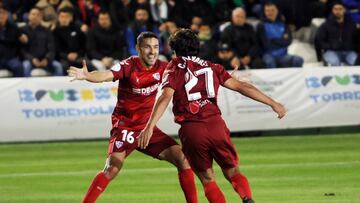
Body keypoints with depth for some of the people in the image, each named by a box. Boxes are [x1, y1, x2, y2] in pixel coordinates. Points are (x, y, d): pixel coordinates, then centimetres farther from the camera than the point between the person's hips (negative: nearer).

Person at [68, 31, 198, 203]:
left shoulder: (161, 68, -1)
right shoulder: (129, 66, -16)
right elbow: (107, 75, -33)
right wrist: (86, 76, -53)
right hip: (125, 126, -5)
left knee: (182, 159, -2)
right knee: (112, 168, -21)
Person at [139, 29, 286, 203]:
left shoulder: (173, 69, 9)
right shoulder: (211, 67, 17)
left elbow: (165, 97, -8)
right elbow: (240, 86, 13)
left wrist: (149, 127, -16)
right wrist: (272, 103, 17)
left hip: (190, 129, -2)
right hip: (216, 124, 2)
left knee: (207, 178, 11)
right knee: (232, 172, 10)